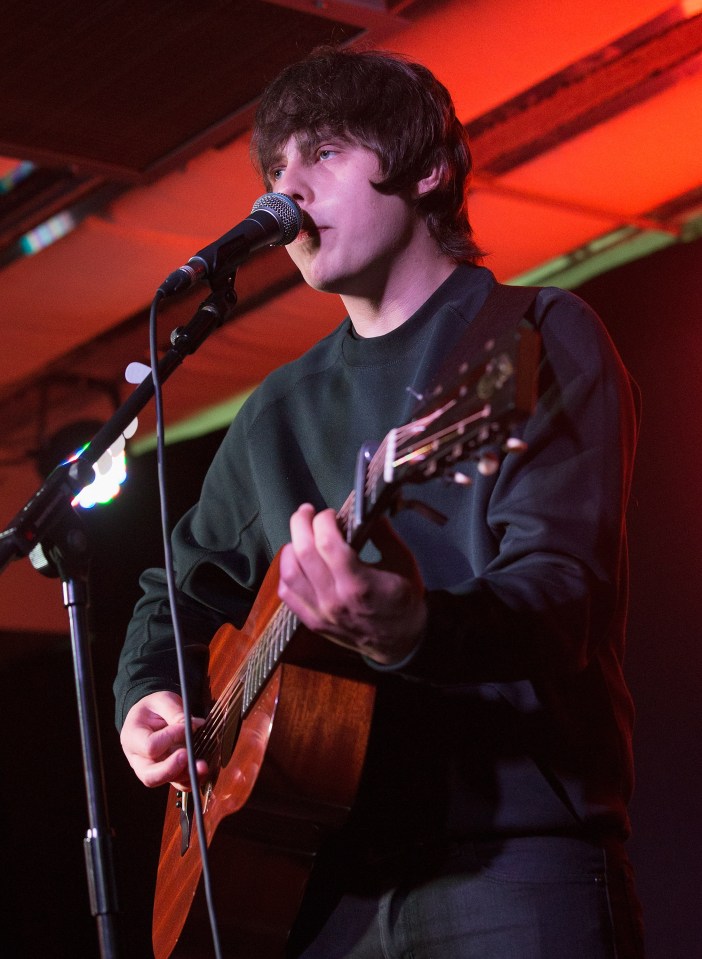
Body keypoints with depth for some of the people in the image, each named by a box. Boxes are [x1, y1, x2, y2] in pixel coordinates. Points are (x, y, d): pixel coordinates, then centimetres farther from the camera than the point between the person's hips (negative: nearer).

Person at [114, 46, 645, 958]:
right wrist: (148, 696, 7)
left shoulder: (538, 337, -2)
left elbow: (560, 592, -16)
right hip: (336, 872, 5)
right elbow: (182, 590, 29)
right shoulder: (281, 411, 17)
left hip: (515, 856, -5)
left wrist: (416, 630, -36)